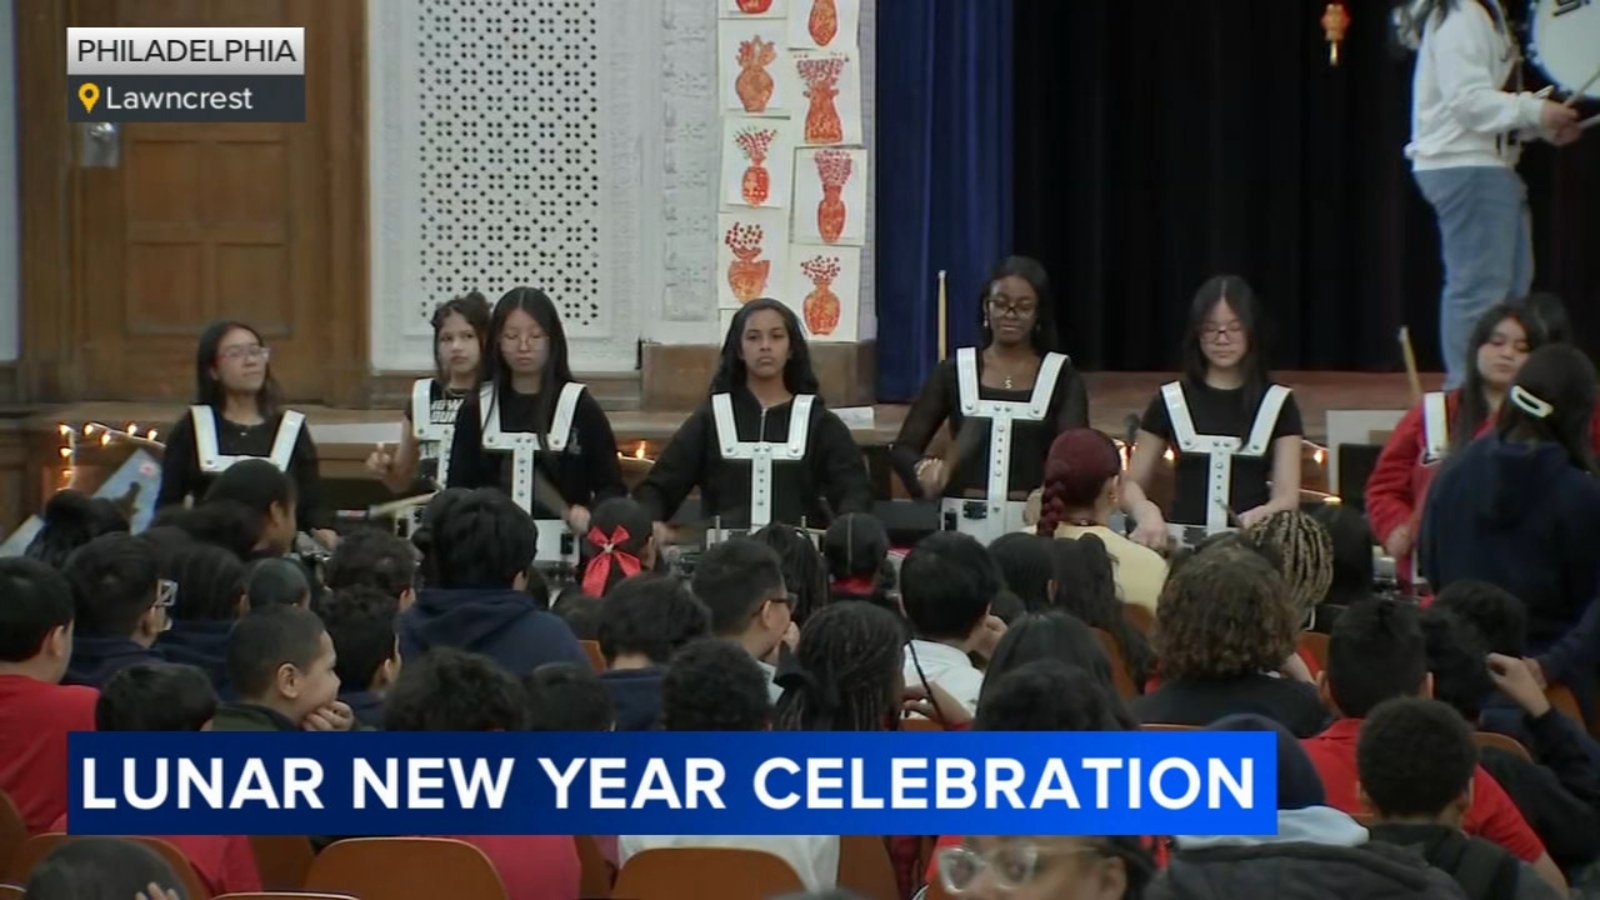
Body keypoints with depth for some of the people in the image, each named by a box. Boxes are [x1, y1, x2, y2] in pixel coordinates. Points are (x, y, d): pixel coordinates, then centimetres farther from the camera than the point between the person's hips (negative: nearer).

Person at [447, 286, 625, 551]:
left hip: (562, 555, -2)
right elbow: (458, 489, 9)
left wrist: (590, 515, -17)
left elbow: (611, 487, 2)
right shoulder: (476, 410, 8)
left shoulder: (581, 407, 1)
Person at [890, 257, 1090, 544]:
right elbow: (903, 448, 7)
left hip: (1033, 523, -1)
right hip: (964, 523, 1)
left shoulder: (1062, 377, 4)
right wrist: (924, 470, -15)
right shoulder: (954, 372, 7)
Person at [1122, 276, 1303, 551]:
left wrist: (1257, 518, -21)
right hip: (1183, 545, 1)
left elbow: (1287, 496, 1)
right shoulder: (1170, 402, 10)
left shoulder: (1278, 404, 8)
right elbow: (1132, 485, 12)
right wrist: (1146, 512, -11)